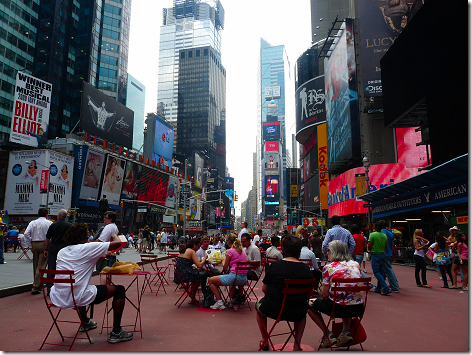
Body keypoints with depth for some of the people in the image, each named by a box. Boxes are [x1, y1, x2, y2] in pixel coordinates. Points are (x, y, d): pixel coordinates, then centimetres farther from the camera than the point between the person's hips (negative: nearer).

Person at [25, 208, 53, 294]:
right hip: (44, 244, -4)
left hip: (34, 244, 4)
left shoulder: (33, 223, 5)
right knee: (41, 266, -2)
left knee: (35, 265, 16)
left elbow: (26, 233, -3)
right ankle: (35, 287, -5)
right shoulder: (49, 223, -5)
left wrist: (31, 242, 5)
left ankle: (37, 285, 28)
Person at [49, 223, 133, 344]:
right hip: (78, 298, -8)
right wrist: (114, 237, 17)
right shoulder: (87, 248, -5)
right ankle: (116, 333, 7)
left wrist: (102, 255, 34)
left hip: (57, 299, 8)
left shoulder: (61, 252, 15)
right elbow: (118, 243, -6)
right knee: (119, 290, 5)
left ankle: (85, 322, 58)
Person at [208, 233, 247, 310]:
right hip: (244, 279, 8)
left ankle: (219, 302, -3)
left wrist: (223, 261, 17)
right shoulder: (242, 250, 14)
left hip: (235, 276, -8)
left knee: (210, 280, 5)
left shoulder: (230, 251, -7)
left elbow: (225, 268, -2)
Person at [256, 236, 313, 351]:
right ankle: (297, 345, 30)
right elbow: (308, 294, 4)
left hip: (273, 310, -2)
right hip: (297, 313, 2)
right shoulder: (306, 269, -6)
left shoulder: (274, 266, -11)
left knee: (259, 304, 32)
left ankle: (264, 342, 38)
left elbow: (264, 289, -2)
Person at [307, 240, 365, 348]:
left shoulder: (328, 267, -5)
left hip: (339, 309, -5)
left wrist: (323, 296, 19)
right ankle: (346, 331, 21)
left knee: (311, 305, 19)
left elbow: (325, 295, -6)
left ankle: (328, 335, 9)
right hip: (358, 309, 5)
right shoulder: (356, 264, 9)